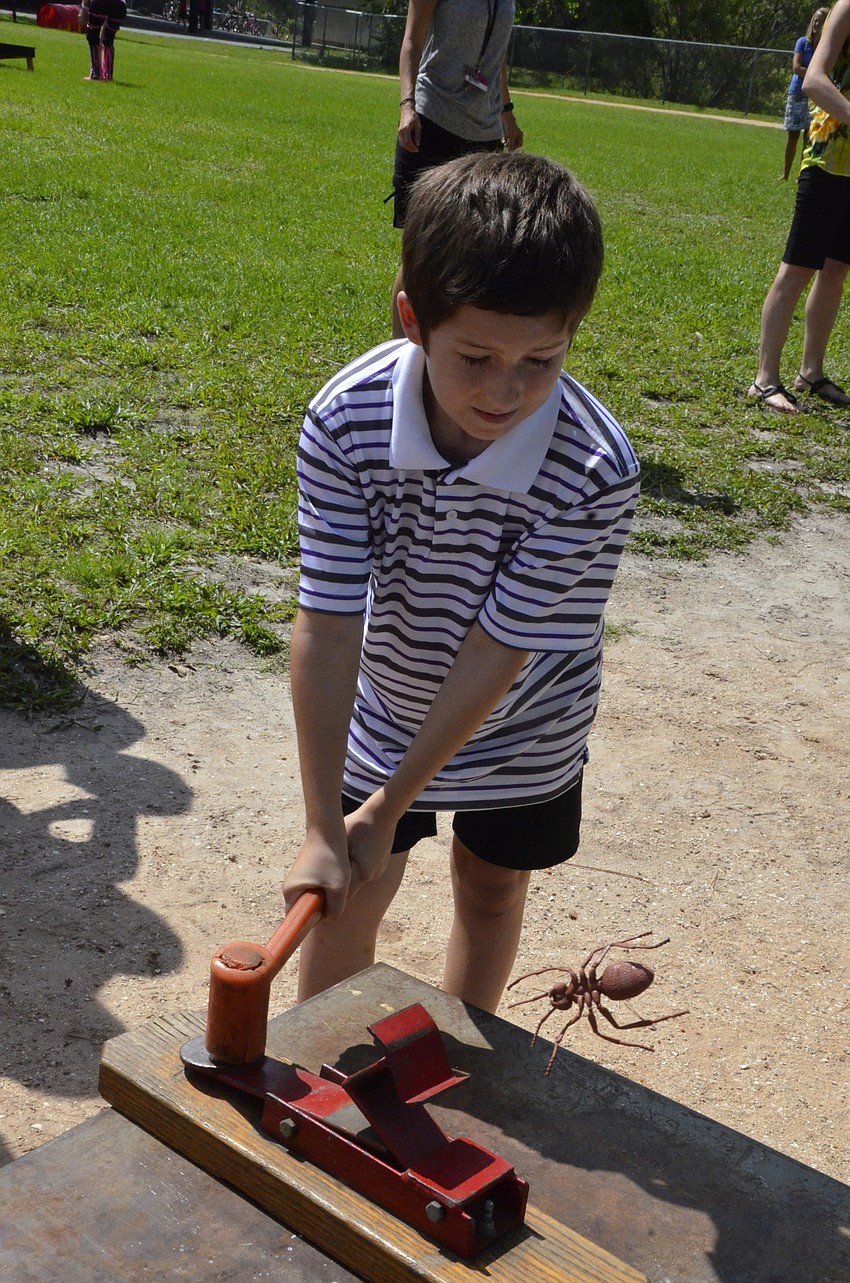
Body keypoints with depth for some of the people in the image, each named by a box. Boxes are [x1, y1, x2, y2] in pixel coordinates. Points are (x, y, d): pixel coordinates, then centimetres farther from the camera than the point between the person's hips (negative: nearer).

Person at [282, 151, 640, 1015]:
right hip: (384, 704, 1)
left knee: (490, 887, 18)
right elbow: (326, 626, -28)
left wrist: (392, 804, -22)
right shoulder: (347, 420, -30)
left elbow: (496, 650, -28)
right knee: (350, 888, 10)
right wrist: (322, 828, -27)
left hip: (519, 727, 0)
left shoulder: (593, 473, -34)